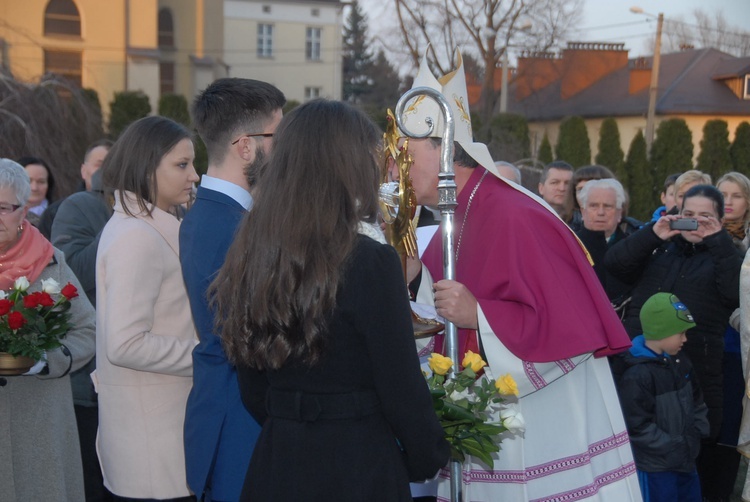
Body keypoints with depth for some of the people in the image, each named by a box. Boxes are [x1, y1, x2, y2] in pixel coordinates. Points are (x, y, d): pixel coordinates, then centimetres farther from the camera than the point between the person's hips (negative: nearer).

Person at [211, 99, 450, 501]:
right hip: (357, 467, -5)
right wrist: (428, 457, 4)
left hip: (275, 466, 5)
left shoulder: (249, 260, 1)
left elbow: (253, 391, 8)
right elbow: (402, 387, -13)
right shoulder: (370, 262, -17)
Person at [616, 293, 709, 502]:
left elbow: (696, 400, 16)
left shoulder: (680, 362, 4)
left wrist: (697, 431, 1)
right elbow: (637, 426, -24)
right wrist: (673, 448, -19)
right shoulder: (636, 376, -23)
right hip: (654, 466, -8)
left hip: (685, 458, 8)